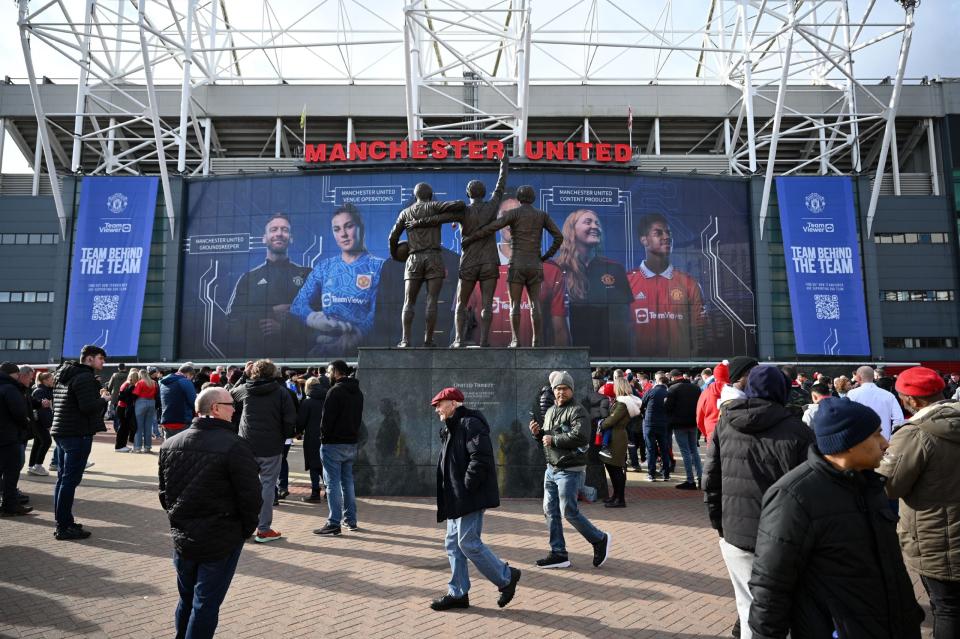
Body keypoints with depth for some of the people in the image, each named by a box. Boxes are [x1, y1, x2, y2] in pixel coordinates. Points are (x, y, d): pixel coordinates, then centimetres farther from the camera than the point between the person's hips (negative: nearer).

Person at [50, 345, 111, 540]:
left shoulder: (63, 375, 17)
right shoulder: (85, 377, -15)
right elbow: (89, 407, -26)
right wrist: (104, 399, -6)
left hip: (61, 432, 10)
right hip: (78, 434, -10)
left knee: (62, 478, 15)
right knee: (70, 480, -7)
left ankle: (63, 521, 23)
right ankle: (64, 528, -4)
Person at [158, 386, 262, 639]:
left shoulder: (170, 445, 2)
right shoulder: (235, 447, -19)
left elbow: (164, 493, 11)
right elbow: (251, 497, -18)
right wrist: (246, 528, -1)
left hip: (181, 539, 6)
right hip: (222, 541, -6)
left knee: (186, 598, 24)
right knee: (206, 605, 6)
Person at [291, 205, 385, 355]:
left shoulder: (379, 267, 6)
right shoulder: (323, 267, 16)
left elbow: (379, 313, -5)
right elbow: (299, 305, 8)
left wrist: (351, 339, -22)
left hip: (361, 346, -2)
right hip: (323, 344, 2)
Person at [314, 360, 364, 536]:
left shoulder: (335, 391, -15)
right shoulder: (357, 392, 11)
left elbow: (327, 418, -17)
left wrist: (324, 437, -4)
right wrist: (353, 434, 12)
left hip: (333, 443, -8)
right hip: (352, 443, 8)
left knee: (333, 483, -2)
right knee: (347, 481, 15)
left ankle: (334, 523, 0)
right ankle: (350, 520, 20)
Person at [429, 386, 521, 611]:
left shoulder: (470, 424, -14)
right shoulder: (451, 428, 19)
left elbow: (480, 458, -24)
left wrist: (466, 487, -21)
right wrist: (451, 493, 15)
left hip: (470, 497, -10)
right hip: (456, 498, 10)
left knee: (468, 543, -8)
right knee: (453, 544, 10)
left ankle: (506, 578, 8)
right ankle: (458, 593, 19)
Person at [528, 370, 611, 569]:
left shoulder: (577, 411, -12)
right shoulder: (550, 412, 15)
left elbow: (581, 436, -28)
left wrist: (553, 439, -21)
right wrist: (537, 433, 1)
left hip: (570, 470, -8)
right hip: (551, 469, 8)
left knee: (569, 512, -5)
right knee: (550, 511, 9)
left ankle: (600, 540, 15)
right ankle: (558, 554, 20)